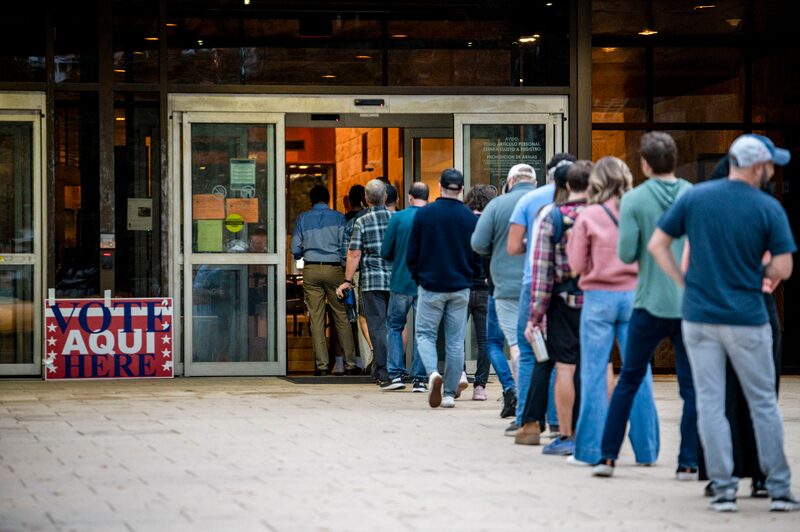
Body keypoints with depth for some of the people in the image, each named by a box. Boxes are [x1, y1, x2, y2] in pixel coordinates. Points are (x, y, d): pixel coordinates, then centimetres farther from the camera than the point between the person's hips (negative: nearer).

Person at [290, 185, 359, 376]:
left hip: (311, 269, 1)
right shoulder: (338, 217, 3)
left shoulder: (302, 218, 6)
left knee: (316, 318, 2)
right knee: (342, 317, 4)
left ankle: (322, 364, -1)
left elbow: (295, 249, 5)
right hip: (333, 269, -1)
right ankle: (350, 363, 4)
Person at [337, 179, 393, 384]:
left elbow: (354, 254, -8)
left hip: (372, 281, -3)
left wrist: (347, 281, -1)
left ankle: (382, 372, -3)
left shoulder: (362, 222, -5)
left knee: (377, 327, -1)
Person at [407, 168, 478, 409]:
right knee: (455, 341, 7)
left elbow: (412, 254, -2)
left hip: (430, 286, -1)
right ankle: (449, 393, 7)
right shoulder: (470, 218, -3)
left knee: (425, 334, 9)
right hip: (460, 289, 2)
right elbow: (478, 255, 3)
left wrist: (418, 277, 13)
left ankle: (433, 372, -19)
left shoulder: (424, 214, -6)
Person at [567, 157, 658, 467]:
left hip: (599, 298, -2)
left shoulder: (589, 217, -6)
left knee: (594, 373, 3)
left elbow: (577, 265, 0)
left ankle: (590, 450, 3)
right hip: (634, 296, 2)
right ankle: (645, 448, 9)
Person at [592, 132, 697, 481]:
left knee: (629, 380, 12)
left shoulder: (634, 200, -6)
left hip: (650, 304, 0)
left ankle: (607, 456, 13)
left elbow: (626, 254, -8)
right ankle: (688, 463, 4)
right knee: (692, 385, 6)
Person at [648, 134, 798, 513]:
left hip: (698, 317, 2)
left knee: (710, 405, 7)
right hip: (747, 321, -2)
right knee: (763, 404, 10)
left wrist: (685, 283, 7)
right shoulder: (768, 208, -9)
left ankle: (723, 490, 6)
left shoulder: (694, 197, -1)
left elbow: (657, 245, 1)